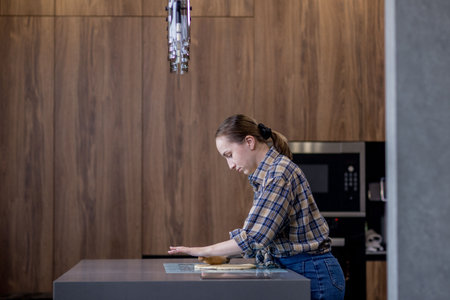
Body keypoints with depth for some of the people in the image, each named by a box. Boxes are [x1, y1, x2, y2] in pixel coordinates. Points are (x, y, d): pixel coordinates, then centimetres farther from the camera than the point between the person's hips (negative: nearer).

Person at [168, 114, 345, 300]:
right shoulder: (265, 175, 12)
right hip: (293, 270, 8)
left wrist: (202, 251, -13)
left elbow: (254, 238, -22)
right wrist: (222, 255, 2)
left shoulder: (279, 173, -17)